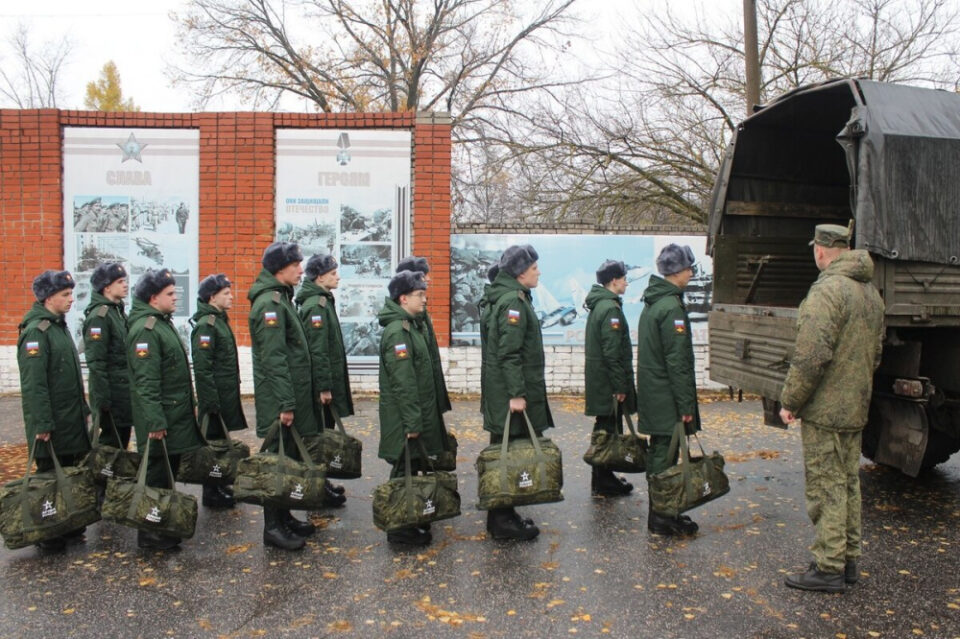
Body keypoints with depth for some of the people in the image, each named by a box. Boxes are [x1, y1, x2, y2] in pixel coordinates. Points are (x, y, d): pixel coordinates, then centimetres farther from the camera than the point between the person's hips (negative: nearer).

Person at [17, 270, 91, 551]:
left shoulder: (58, 326, 14)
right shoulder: (36, 331, -16)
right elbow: (33, 384, -21)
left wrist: (83, 409, 20)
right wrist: (42, 424, -22)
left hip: (71, 421, 9)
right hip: (52, 426, -9)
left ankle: (69, 527, 26)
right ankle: (49, 537, 13)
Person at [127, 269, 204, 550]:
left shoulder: (164, 324, 16)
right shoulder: (145, 329, -17)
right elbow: (146, 381, -23)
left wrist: (191, 404, 22)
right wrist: (155, 422, -25)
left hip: (177, 415, 10)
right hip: (161, 418, -10)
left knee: (169, 471, 17)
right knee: (156, 474, -1)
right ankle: (150, 534, 10)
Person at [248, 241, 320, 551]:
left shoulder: (280, 298, 16)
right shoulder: (270, 303, -16)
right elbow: (274, 359, -22)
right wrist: (286, 403, -23)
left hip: (291, 394, 10)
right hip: (277, 400, -10)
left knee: (288, 456, 16)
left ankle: (283, 516, 27)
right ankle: (273, 527, 7)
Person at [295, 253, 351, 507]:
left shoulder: (322, 301, 14)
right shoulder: (316, 305, -17)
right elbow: (317, 350, -22)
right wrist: (324, 386, -22)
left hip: (328, 379, 10)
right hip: (320, 383, -10)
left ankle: (322, 482, 27)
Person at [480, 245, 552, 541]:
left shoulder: (502, 297, 16)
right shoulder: (513, 301, -16)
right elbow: (509, 353, -22)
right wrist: (517, 394, -23)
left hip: (500, 391, 10)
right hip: (508, 393, -10)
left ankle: (501, 515, 26)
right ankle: (502, 521, 6)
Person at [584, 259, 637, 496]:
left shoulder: (598, 305, 13)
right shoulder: (610, 308, -18)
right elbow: (612, 352, -22)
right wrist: (620, 386, -19)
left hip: (598, 378, 10)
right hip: (608, 381, -10)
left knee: (604, 429, 16)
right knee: (609, 430, -1)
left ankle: (602, 478, 26)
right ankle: (604, 483, 7)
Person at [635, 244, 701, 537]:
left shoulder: (651, 303, 13)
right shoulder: (671, 307, -17)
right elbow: (677, 361, -20)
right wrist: (686, 404, -17)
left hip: (651, 392, 10)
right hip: (666, 397, -10)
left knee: (658, 452, 16)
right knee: (665, 456, -2)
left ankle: (659, 513, 26)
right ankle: (662, 518, 7)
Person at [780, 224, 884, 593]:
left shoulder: (828, 289, -18)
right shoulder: (871, 292, 12)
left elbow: (812, 356, -24)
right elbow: (875, 354, 19)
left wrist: (790, 401, -14)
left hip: (825, 410, -9)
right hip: (856, 409, 9)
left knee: (826, 488, -2)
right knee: (848, 484, 16)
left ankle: (829, 569, 5)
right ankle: (848, 561, 26)